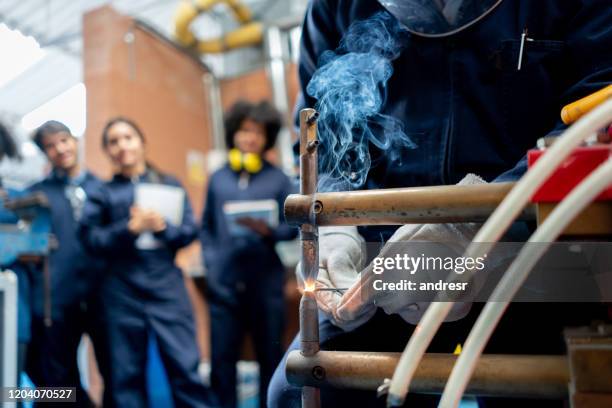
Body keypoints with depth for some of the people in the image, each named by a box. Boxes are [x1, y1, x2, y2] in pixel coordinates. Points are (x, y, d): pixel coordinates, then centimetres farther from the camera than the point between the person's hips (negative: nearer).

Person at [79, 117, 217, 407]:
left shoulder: (170, 184, 9)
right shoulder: (102, 194, 8)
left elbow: (190, 231, 4)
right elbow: (92, 240, -2)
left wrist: (162, 226, -14)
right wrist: (131, 228, -14)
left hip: (167, 287, 0)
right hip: (122, 292, 1)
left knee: (185, 366, -2)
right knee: (126, 373, 8)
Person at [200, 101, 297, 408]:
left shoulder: (278, 178, 4)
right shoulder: (218, 178, 9)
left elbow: (293, 227, 1)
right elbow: (206, 226, 11)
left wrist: (268, 230, -17)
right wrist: (210, 262, -1)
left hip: (266, 282, -1)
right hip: (225, 282, 1)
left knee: (270, 357, 8)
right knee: (222, 357, 2)